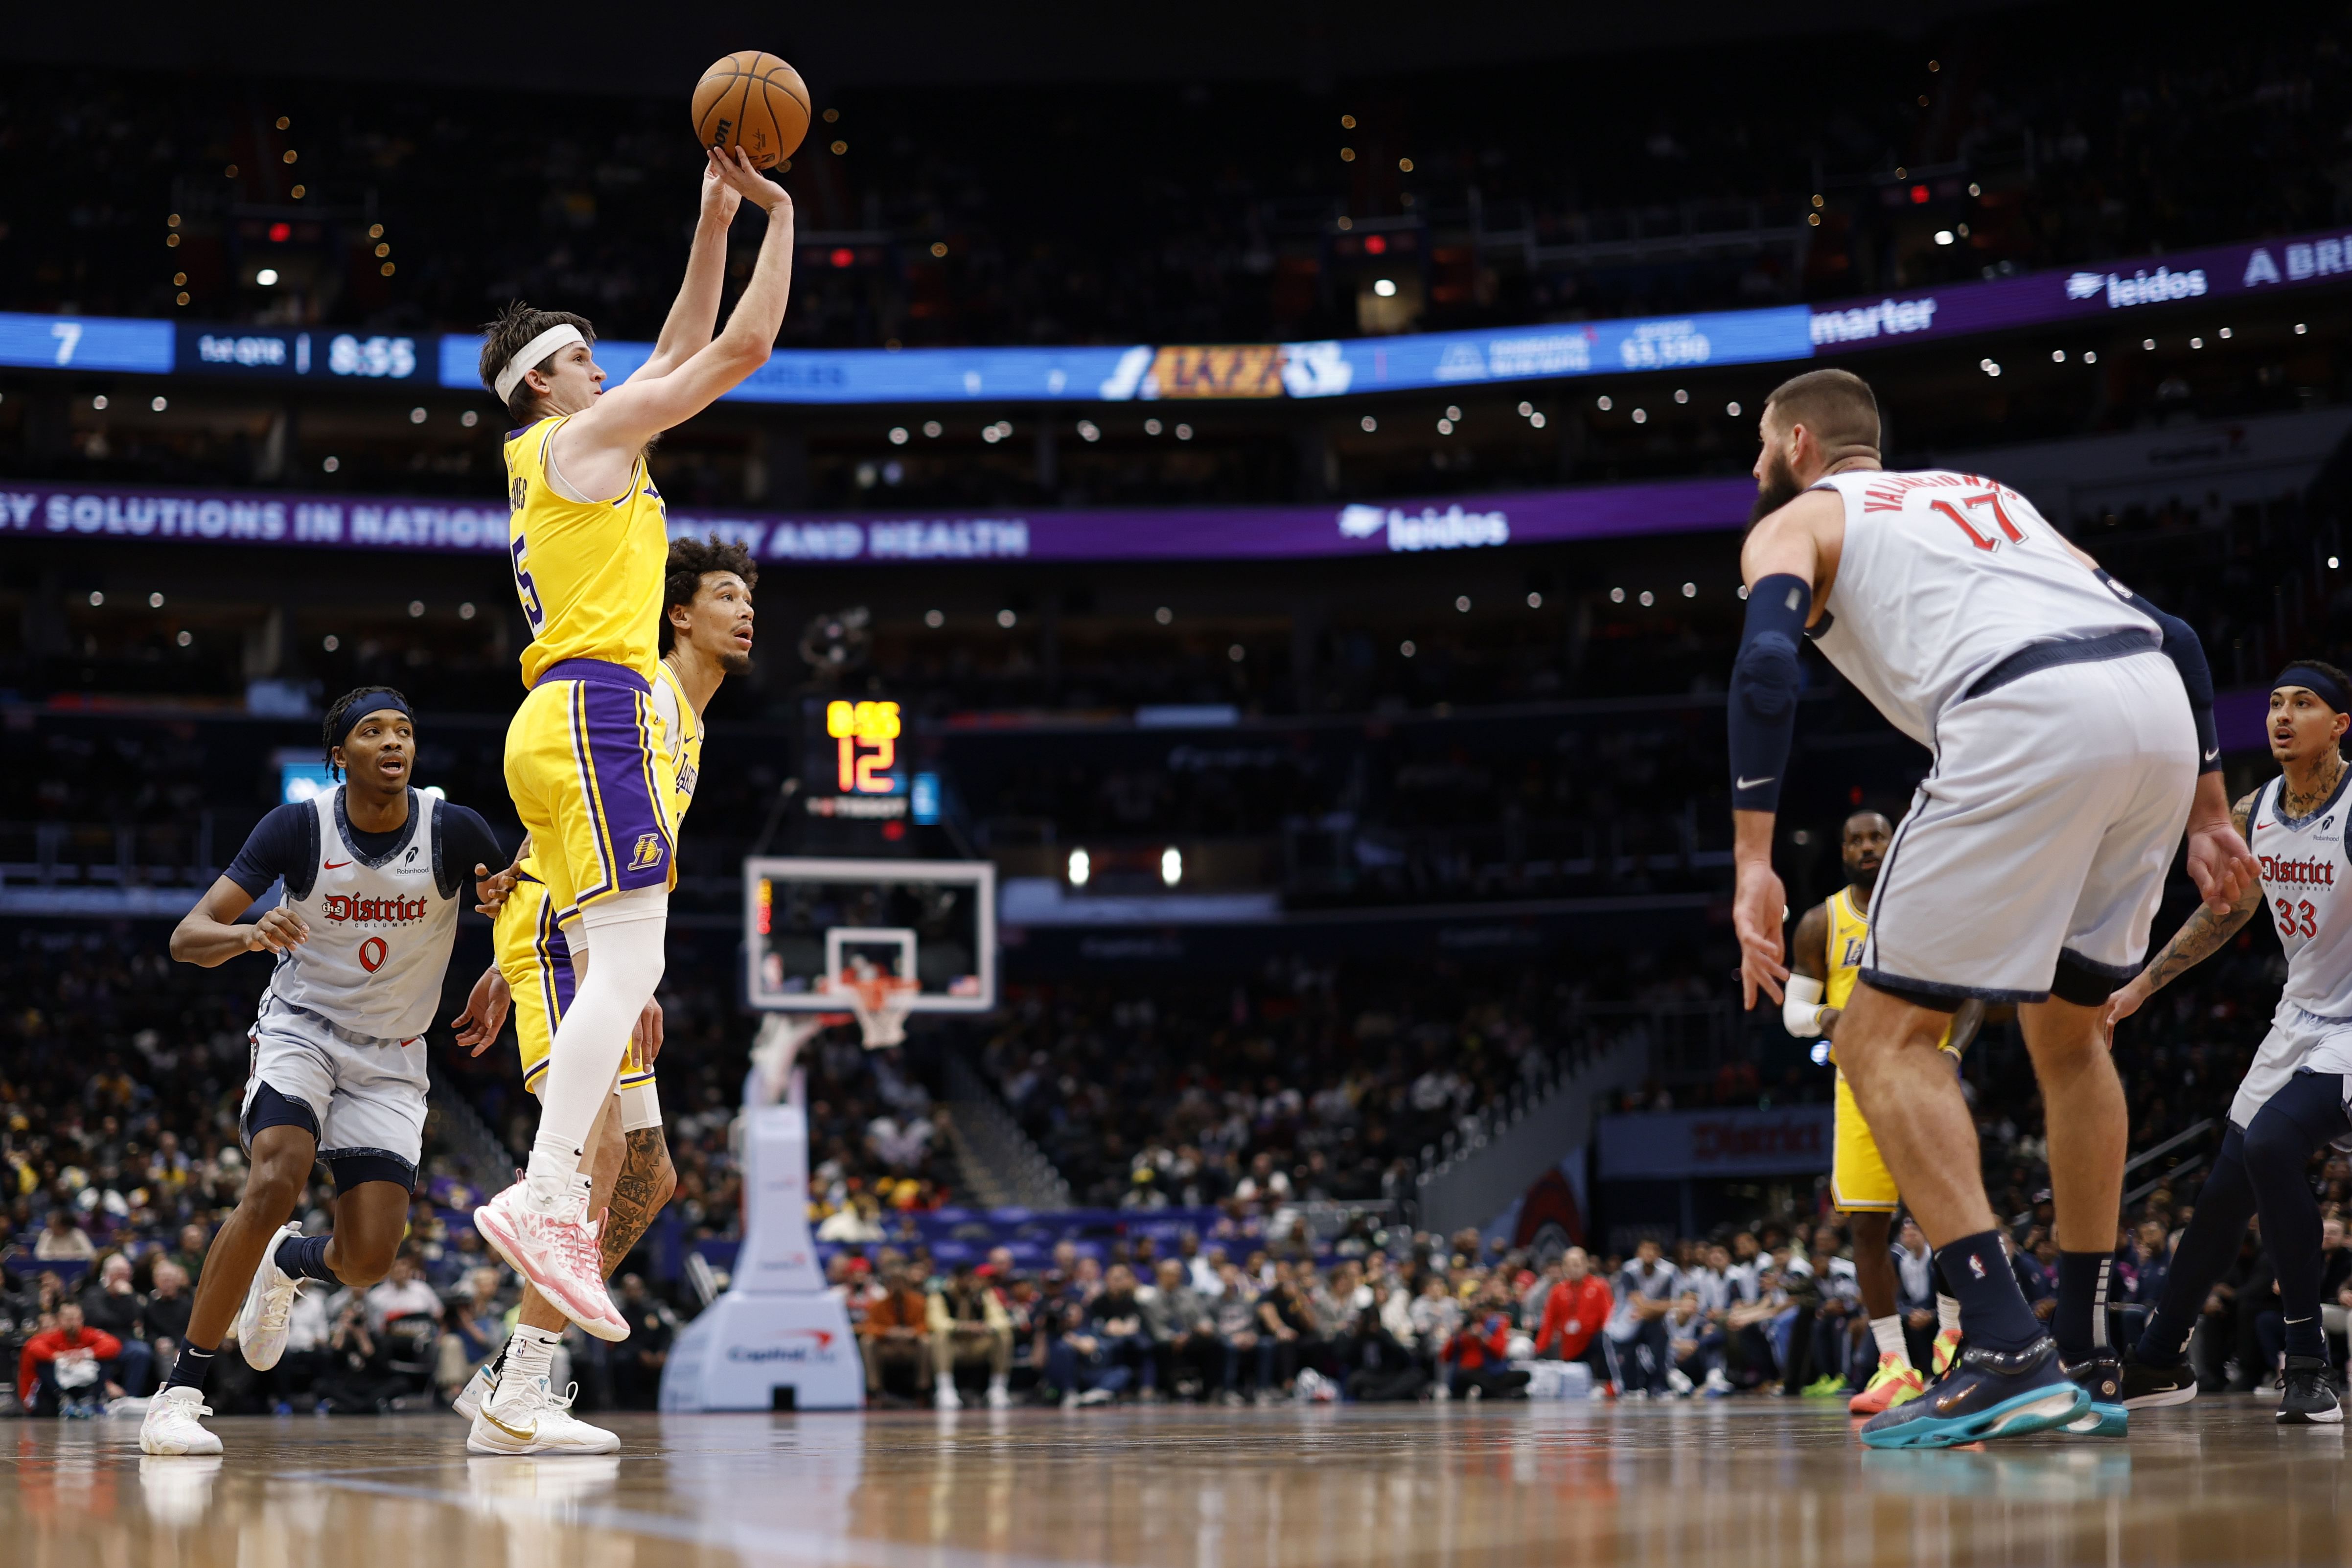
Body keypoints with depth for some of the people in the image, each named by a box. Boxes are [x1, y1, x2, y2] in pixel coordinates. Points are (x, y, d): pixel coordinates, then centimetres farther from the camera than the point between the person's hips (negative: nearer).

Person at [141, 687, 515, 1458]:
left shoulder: (454, 832, -12)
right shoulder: (297, 827, -14)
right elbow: (187, 937, -16)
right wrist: (251, 935, -39)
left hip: (390, 1057, 2)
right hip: (302, 1026, -2)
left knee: (369, 1259, -9)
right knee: (273, 1186, -29)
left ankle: (289, 1262, 31)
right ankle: (181, 1389, -18)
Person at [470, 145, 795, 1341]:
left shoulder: (572, 450, 24)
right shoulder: (586, 436, -1)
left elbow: (683, 348, 31)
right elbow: (744, 347, -2)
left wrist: (715, 219, 28)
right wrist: (780, 217, 9)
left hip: (563, 724, 10)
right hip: (595, 712, -10)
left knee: (613, 976, 8)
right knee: (625, 964, -19)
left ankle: (565, 1214, 4)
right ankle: (542, 1196, -29)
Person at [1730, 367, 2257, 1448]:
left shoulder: (1793, 522, 19)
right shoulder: (1981, 492, 37)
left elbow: (1766, 661, -4)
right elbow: (2172, 634, 29)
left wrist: (1753, 861, -9)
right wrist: (2207, 815, 29)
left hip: (2025, 717, -7)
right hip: (2158, 710, 7)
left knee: (1885, 1037, 2)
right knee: (2068, 1031, 24)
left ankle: (2009, 1354, -12)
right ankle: (2084, 1362, 24)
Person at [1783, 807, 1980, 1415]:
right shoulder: (1822, 924, 7)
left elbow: (1971, 996, 6)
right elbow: (1793, 1009, 7)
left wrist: (1952, 1050, -12)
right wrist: (1823, 1019, -16)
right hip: (1860, 1084, 2)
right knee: (1866, 1223, -4)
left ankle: (1956, 1332, 13)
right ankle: (1896, 1366, 1)